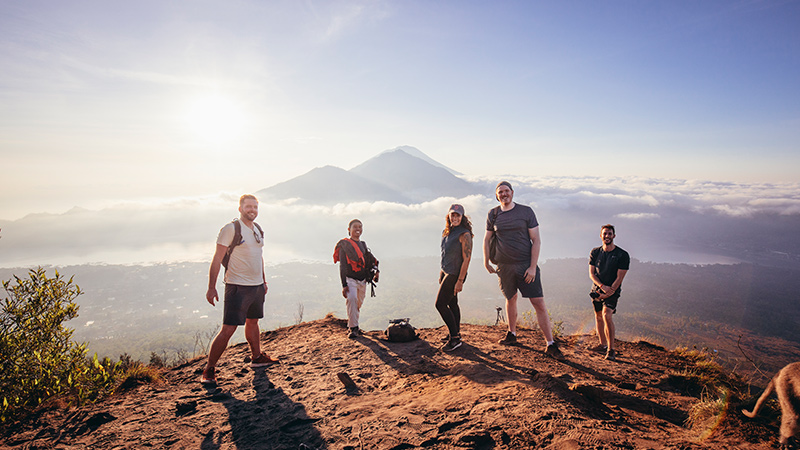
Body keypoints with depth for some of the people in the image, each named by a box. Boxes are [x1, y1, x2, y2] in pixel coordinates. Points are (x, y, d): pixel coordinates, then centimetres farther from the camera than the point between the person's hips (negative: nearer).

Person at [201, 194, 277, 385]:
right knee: (228, 329, -8)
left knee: (253, 321, 21)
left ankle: (257, 357, 37)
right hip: (238, 286, -7)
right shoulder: (231, 229, -11)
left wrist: (263, 281, 23)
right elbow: (217, 259, -12)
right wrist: (211, 287, -15)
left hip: (257, 285, 7)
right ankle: (209, 370, 3)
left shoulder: (258, 229, 12)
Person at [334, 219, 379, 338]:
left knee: (358, 304, 11)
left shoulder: (364, 245, 15)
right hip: (350, 279, -6)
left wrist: (376, 271, -3)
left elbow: (371, 260, 19)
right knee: (352, 299, -26)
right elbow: (342, 266, -6)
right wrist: (344, 285, -13)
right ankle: (353, 328, -20)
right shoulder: (344, 245, -2)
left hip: (363, 280, 6)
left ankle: (351, 326, 29)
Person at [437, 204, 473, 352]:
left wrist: (460, 281, -21)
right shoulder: (448, 233, 11)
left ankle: (455, 338, -3)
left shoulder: (464, 234, -15)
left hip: (455, 274, -8)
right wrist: (441, 274, 18)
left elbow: (467, 258, -18)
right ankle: (455, 333, 25)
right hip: (445, 272, 8)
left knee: (440, 304, -10)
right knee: (452, 304, 14)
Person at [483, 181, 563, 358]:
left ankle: (550, 344, 1)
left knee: (539, 303, -6)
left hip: (526, 265, -3)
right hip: (504, 266, 3)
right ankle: (511, 334, 37)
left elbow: (536, 240, -4)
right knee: (510, 299, 17)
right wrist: (486, 262, 9)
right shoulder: (493, 214, 6)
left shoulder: (526, 211, -2)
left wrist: (533, 267, -11)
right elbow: (487, 239, 17)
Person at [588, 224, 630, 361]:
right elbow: (591, 273, 0)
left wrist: (608, 292, -15)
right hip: (597, 288, 5)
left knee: (607, 314, -21)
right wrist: (602, 286, -15)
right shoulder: (595, 252, 2)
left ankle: (611, 350, -17)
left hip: (613, 290, -5)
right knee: (598, 316, 10)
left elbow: (619, 278, -11)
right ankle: (603, 344, 26)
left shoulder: (622, 255, -10)